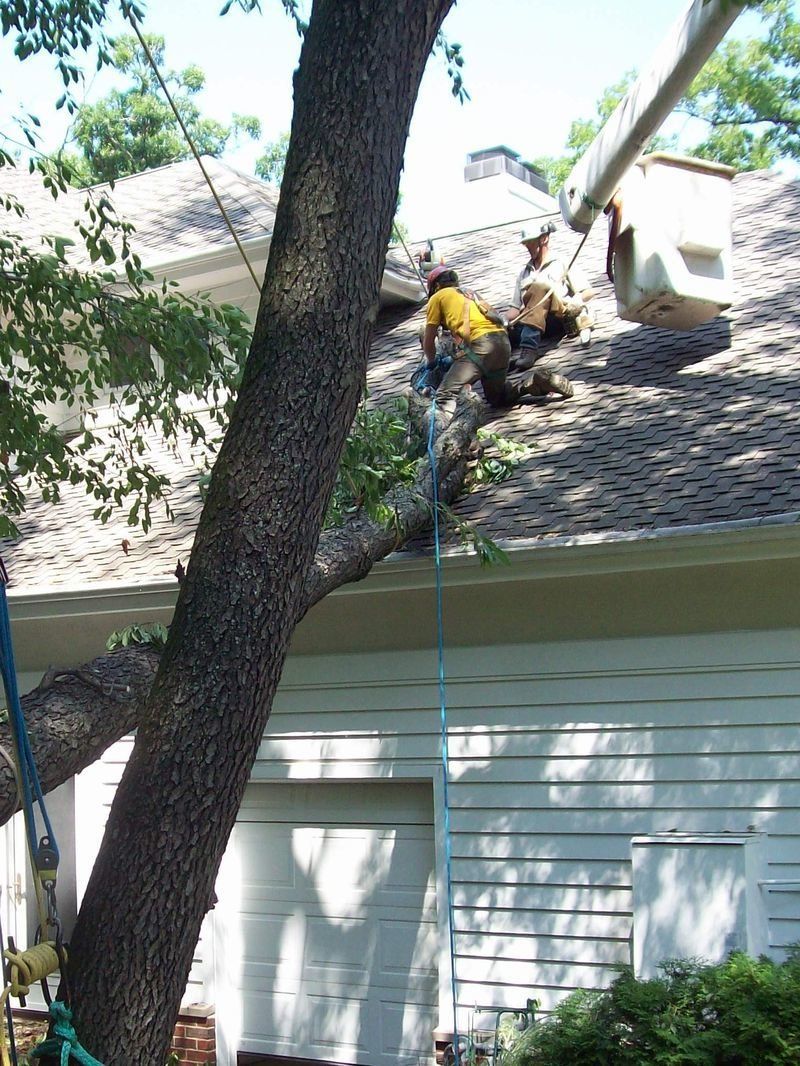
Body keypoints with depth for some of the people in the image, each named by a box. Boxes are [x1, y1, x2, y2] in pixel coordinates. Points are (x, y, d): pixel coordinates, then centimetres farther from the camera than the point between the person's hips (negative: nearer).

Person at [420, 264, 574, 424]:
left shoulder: (438, 297, 15)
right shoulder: (470, 294, 34)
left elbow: (428, 340, 16)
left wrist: (431, 362, 34)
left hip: (480, 345, -7)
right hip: (503, 342, 7)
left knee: (445, 395, -14)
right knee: (496, 398, 26)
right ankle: (536, 381, 8)